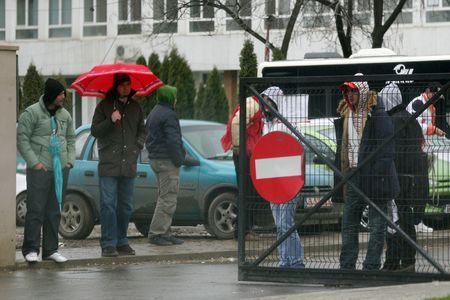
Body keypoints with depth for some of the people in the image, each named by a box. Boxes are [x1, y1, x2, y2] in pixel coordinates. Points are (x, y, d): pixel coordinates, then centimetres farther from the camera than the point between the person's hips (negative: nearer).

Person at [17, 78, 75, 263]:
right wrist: (34, 162, -14)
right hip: (39, 170, -6)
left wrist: (70, 161, 9)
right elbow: (22, 139, -8)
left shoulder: (65, 115, 13)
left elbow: (70, 139, 23)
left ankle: (51, 250, 14)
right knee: (36, 209, -7)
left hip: (61, 170, 6)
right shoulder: (32, 113, -6)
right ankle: (31, 250, -3)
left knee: (54, 211, 9)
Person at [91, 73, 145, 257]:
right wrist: (110, 121, -17)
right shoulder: (104, 106, 3)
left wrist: (136, 148, 6)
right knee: (108, 204, -9)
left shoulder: (135, 107, 14)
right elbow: (95, 131, -2)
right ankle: (108, 245, -10)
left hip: (128, 165, 4)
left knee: (126, 206, 7)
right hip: (108, 164, -4)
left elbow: (141, 132, 23)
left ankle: (121, 242, 15)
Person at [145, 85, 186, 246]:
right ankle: (156, 233, -11)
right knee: (168, 198, -8)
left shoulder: (154, 113, 17)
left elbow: (148, 139, 22)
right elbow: (173, 141, -21)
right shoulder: (169, 115, -15)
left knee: (164, 197, 15)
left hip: (155, 159, 10)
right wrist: (179, 160, -14)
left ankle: (165, 233, 16)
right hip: (167, 161, -10)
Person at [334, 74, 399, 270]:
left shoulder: (377, 114, -7)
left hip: (373, 175, -7)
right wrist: (342, 176, 13)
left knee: (377, 223, -1)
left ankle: (371, 267, 1)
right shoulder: (345, 115, 14)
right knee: (349, 224, 6)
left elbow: (386, 146, -11)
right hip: (352, 175, 7)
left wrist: (380, 173, -18)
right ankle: (346, 267, 10)